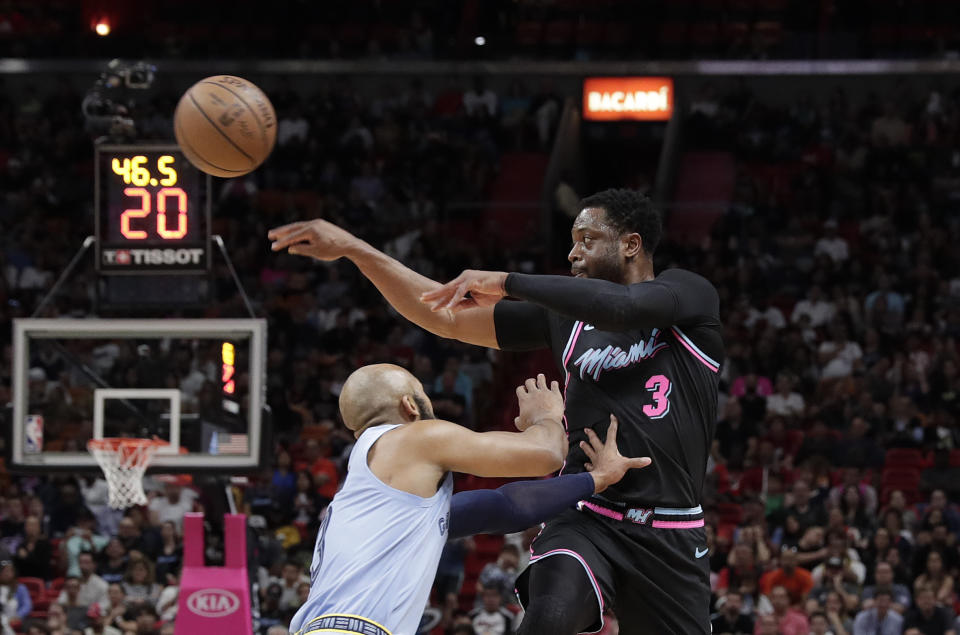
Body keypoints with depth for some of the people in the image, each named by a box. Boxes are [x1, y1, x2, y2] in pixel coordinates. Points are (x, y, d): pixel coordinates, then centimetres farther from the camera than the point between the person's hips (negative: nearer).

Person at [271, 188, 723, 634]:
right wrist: (352, 248, 6)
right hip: (588, 520, 1)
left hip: (673, 534, 0)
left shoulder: (688, 293, 2)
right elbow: (446, 318, 13)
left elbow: (620, 306, -19)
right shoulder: (563, 315, 13)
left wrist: (505, 282, -14)